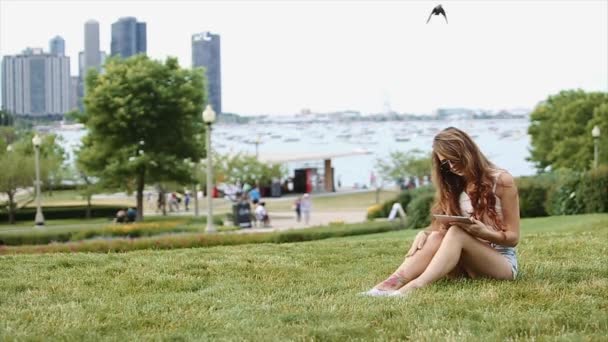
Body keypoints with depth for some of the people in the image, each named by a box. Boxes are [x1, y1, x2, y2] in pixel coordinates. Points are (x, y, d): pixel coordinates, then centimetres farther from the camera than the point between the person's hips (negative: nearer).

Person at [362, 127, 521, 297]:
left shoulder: (501, 181, -5)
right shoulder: (454, 185, 12)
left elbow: (513, 238, -5)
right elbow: (440, 226, 4)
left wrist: (483, 232, -24)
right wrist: (424, 233, -19)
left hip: (503, 263, -4)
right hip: (467, 265, 5)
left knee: (456, 233, -32)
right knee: (435, 237, -27)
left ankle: (413, 288, -55)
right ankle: (390, 285, -49)